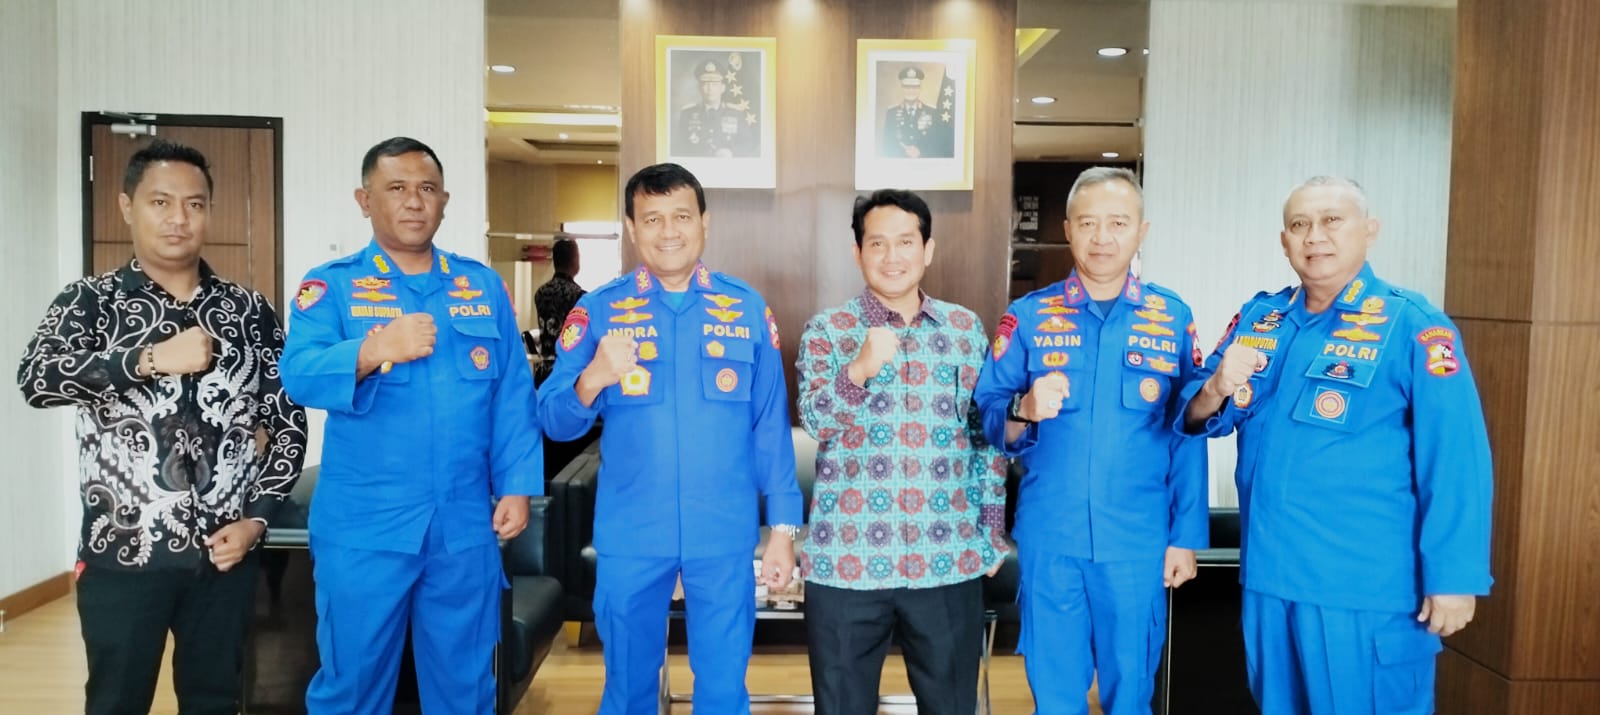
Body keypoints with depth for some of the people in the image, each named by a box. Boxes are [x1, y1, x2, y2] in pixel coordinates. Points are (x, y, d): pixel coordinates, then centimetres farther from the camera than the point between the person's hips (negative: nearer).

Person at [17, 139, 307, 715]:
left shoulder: (251, 311, 4)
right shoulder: (90, 301, 0)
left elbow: (288, 423, 5)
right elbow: (36, 381, -18)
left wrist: (257, 519, -4)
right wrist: (149, 359, -30)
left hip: (226, 554, 2)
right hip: (122, 555, -1)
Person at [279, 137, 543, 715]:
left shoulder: (484, 286, 7)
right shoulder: (331, 286, 0)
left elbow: (513, 397, 6)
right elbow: (301, 376, -17)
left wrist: (517, 486, -1)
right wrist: (373, 351, -36)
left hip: (465, 525, 2)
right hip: (363, 526, -2)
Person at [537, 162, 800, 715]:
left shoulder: (748, 308, 1)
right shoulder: (598, 309, -1)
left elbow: (771, 425, 3)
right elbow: (556, 422, -5)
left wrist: (783, 527, 1)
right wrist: (593, 379, -26)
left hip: (724, 534, 0)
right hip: (629, 535, 0)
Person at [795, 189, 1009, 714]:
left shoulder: (967, 329, 8)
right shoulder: (827, 330, 1)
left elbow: (986, 435, 13)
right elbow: (815, 421, -11)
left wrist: (993, 527, 8)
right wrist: (860, 368, -28)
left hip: (949, 560, 2)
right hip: (847, 559, -2)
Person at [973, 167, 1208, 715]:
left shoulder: (1173, 318, 1)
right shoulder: (1027, 316, 1)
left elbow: (1187, 437, 2)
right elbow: (986, 417, -3)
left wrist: (1185, 537, 1)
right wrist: (1023, 410, -24)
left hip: (1138, 542, 0)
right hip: (1048, 538, 0)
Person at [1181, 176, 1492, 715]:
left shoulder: (1413, 327, -11)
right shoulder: (1257, 318, 6)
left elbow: (1455, 461, -14)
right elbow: (1197, 420, 6)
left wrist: (1453, 578, -16)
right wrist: (1215, 390, -16)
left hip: (1368, 586, -5)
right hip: (1267, 572, 5)